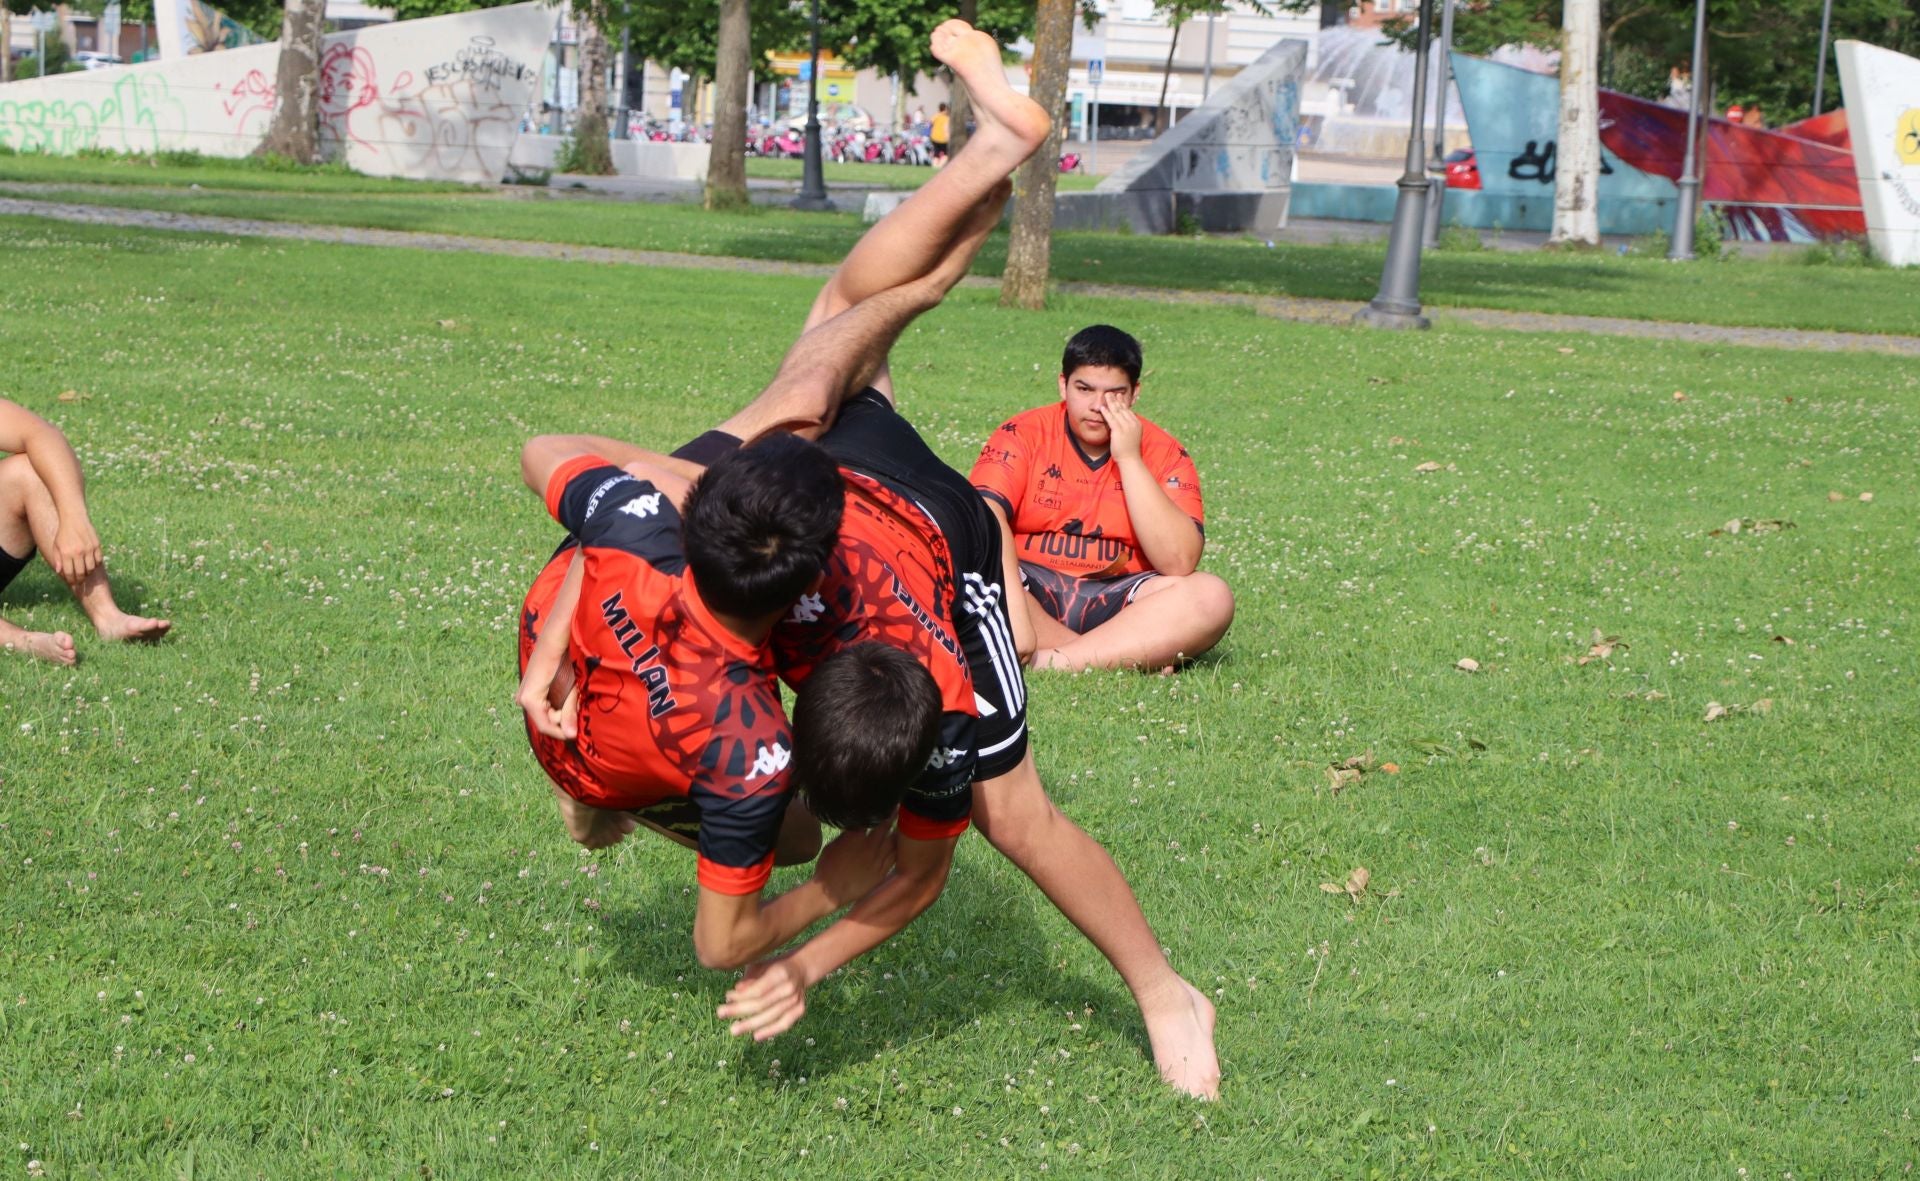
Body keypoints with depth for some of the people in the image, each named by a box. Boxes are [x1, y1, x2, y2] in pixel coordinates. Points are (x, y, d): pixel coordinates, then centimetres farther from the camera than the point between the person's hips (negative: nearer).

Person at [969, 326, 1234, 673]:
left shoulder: (1164, 454, 1)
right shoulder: (1023, 435, -1)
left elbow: (1180, 563, -13)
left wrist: (1129, 459, -15)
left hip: (1114, 604, 1)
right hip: (1031, 594, -1)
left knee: (1212, 598, -25)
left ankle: (1049, 662, -31)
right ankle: (1136, 656, -30)